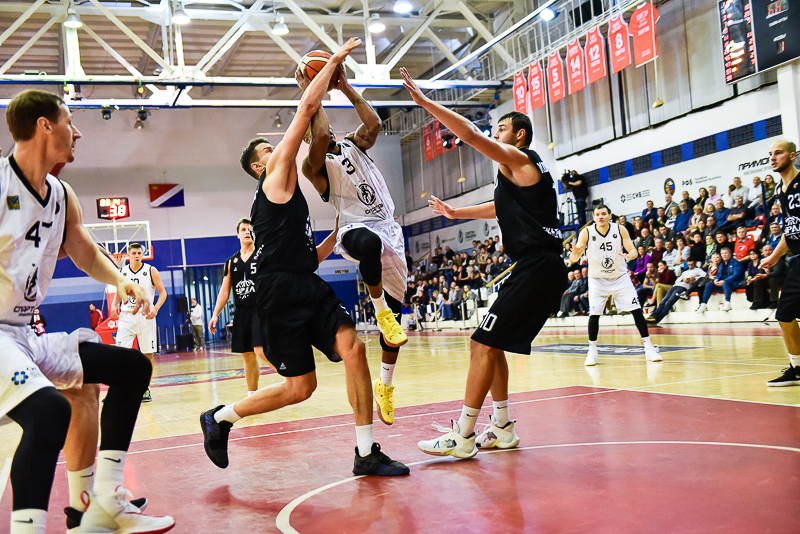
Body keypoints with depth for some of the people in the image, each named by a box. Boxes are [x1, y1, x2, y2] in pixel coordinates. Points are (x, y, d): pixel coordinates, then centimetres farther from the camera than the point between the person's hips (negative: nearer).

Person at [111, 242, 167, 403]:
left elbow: (162, 292, -1)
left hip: (145, 316, -2)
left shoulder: (151, 271, -2)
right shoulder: (122, 272, 5)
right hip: (126, 316, 2)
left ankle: (146, 389, 14)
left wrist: (156, 308, -17)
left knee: (148, 353, 2)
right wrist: (114, 304, -1)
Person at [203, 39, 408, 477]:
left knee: (353, 347, -12)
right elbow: (308, 106, -2)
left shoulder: (286, 200, 28)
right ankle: (219, 418, 19)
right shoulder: (275, 176, 3)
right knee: (300, 386, -4)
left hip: (308, 287, 8)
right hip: (280, 291, -8)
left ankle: (367, 454, -10)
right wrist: (334, 60, 4)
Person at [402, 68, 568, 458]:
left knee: (483, 343, -10)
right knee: (490, 343, 14)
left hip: (537, 269, -10)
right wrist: (455, 213, 43)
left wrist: (424, 101, -11)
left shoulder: (519, 160, -5)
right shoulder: (519, 173, 23)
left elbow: (471, 134, -15)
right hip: (539, 269, 10)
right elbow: (500, 209, 41)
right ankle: (502, 428, 20)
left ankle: (462, 436, -7)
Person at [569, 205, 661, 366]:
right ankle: (592, 351, 5)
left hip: (620, 277, 1)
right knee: (594, 314, -11)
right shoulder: (587, 232, -15)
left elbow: (633, 250, -12)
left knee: (636, 310, -5)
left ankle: (649, 347, 5)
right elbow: (575, 257, -18)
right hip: (598, 280, -1)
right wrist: (575, 253, -43)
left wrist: (629, 255, -36)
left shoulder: (620, 230, -13)